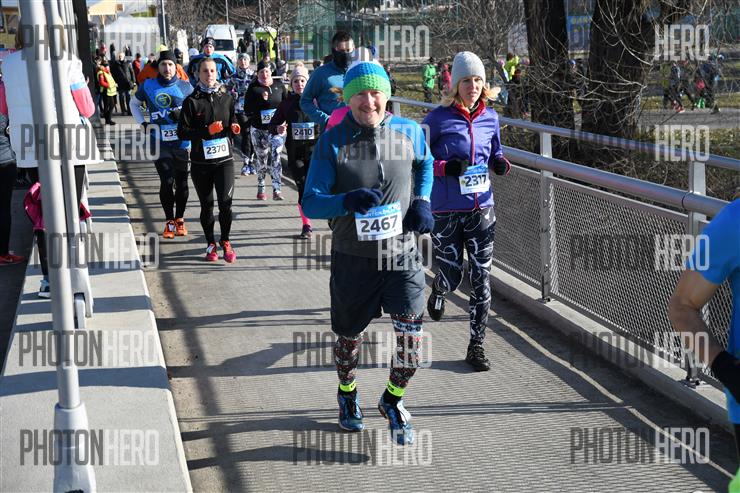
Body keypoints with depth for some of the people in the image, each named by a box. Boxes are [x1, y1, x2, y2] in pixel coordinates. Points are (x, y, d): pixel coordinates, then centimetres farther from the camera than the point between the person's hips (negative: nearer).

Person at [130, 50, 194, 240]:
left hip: (181, 142, 1)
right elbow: (134, 104, 21)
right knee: (166, 183, -7)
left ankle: (179, 219, 23)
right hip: (159, 143, 0)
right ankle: (169, 221, 7)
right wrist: (143, 123, 8)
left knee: (182, 182, 7)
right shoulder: (148, 86, 3)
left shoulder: (185, 87, 1)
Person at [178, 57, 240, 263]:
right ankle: (211, 244, 24)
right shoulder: (192, 101, -2)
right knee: (206, 205, 8)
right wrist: (207, 131, -18)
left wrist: (234, 129, -5)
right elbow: (182, 132, -5)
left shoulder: (226, 98, 7)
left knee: (225, 202, -11)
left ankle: (225, 241, 9)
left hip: (224, 159, 1)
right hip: (201, 161, -1)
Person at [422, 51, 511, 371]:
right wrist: (446, 167, -22)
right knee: (451, 276, 7)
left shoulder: (490, 117, 4)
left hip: (481, 207, 3)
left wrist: (501, 163, -3)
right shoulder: (439, 118, -10)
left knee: (481, 279, 0)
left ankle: (476, 346, 11)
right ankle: (437, 295, 47)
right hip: (446, 210, -3)